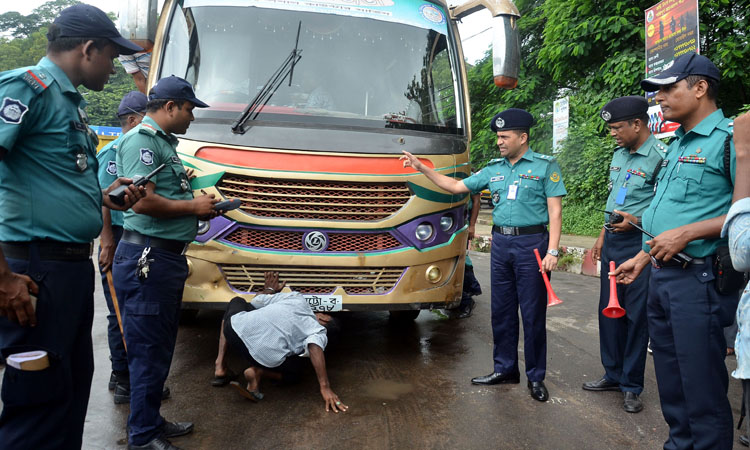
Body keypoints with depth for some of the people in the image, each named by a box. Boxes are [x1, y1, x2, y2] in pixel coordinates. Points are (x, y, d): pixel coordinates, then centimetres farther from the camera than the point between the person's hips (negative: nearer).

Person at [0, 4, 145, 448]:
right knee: (40, 399, 0)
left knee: (74, 387, 18)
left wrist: (105, 198, 11)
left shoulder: (72, 102, 17)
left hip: (74, 267, 9)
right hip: (37, 273, -9)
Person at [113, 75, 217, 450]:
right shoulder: (141, 139, -12)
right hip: (148, 258, -10)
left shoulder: (163, 142, 18)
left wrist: (199, 208, 11)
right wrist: (193, 207, -11)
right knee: (149, 349, -1)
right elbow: (142, 200, -23)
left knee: (160, 347, 18)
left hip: (168, 257, 11)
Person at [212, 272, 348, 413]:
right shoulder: (320, 333, 14)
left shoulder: (296, 297, 21)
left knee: (237, 301, 37)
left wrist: (269, 289, 47)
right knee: (293, 373, 33)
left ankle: (220, 365, 26)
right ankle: (258, 372, 1)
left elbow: (256, 301, 26)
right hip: (265, 357, -2)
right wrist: (325, 387, -13)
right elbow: (314, 346, -9)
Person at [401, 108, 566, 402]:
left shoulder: (545, 166, -2)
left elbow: (555, 211, -6)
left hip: (531, 243, -5)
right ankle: (505, 369, 25)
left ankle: (536, 378, 15)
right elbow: (457, 187, 16)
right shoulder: (493, 169, 12)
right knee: (501, 311, 11)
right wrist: (422, 168, 11)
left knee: (533, 314, 2)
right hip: (500, 243, 5)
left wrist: (552, 251, -14)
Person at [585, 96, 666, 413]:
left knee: (636, 315, 1)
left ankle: (632, 386, 15)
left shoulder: (660, 157, -13)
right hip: (613, 242, 8)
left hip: (639, 244, -8)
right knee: (609, 310, 14)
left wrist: (637, 222, -25)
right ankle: (613, 375, 29)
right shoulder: (618, 155, 12)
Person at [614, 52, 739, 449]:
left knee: (701, 389, 1)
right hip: (661, 276, 9)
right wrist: (643, 259, 22)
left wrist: (687, 233, -21)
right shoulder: (676, 146, 17)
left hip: (698, 278, -9)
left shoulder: (728, 139, -10)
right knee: (671, 382, 18)